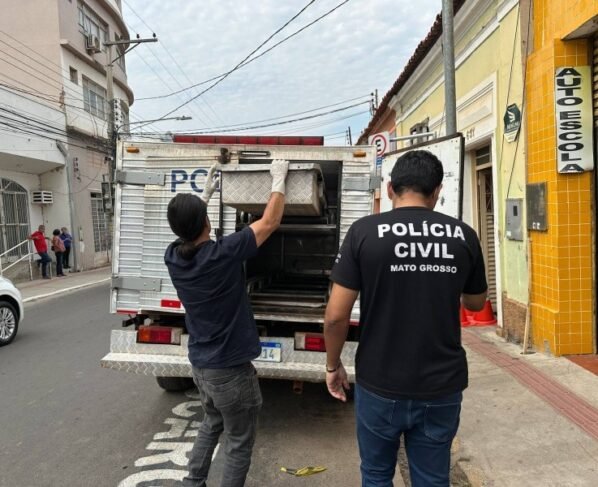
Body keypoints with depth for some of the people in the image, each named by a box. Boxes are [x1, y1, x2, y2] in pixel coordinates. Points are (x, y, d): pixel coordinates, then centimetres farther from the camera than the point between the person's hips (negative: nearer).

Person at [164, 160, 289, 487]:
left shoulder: (173, 257, -7)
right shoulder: (223, 254, -25)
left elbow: (187, 230, 17)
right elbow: (270, 222, -14)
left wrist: (206, 193, 21)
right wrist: (279, 181, 0)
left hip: (199, 364, 7)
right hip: (230, 369, -7)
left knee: (211, 425, 30)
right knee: (239, 443, 12)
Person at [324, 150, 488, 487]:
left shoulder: (365, 231, -12)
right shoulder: (464, 235, -4)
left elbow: (336, 315, -12)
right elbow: (476, 303, 12)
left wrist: (333, 365, 4)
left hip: (380, 386, -2)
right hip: (442, 387, 2)